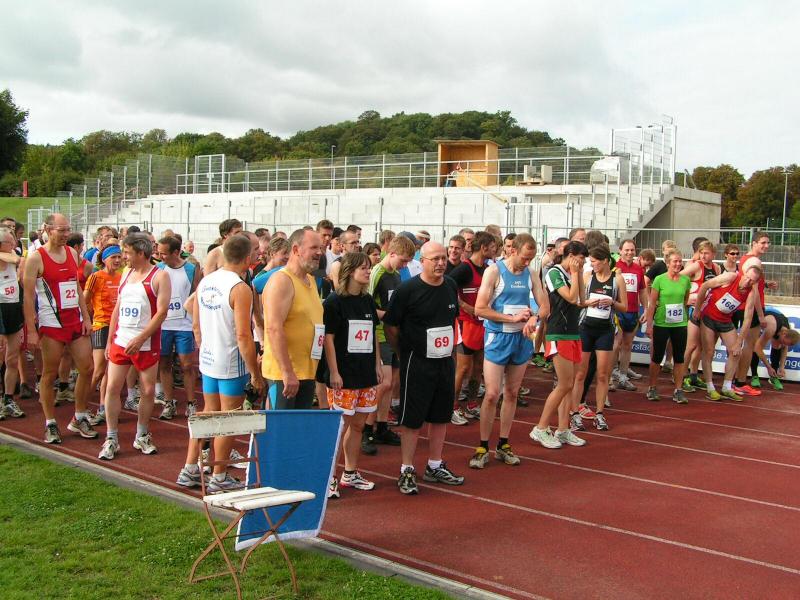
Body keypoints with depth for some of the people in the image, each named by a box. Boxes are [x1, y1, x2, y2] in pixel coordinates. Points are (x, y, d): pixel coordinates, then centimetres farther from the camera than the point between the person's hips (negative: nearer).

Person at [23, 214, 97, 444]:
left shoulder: (72, 253, 9)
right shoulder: (36, 258, -9)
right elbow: (28, 297, -10)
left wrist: (86, 318, 8)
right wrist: (31, 330, -14)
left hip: (75, 322, 6)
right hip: (51, 325, -6)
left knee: (87, 368, 5)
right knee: (50, 374, 3)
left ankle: (79, 419, 19)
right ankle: (50, 424, 14)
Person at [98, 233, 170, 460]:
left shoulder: (159, 276, -8)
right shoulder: (126, 274, 12)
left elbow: (162, 312, -15)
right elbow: (117, 309, 16)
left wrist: (140, 339, -20)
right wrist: (110, 341, 13)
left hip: (146, 345, -5)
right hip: (120, 342, 5)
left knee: (148, 391, 4)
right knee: (112, 388, 1)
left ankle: (142, 437, 21)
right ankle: (111, 439, 11)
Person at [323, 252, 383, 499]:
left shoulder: (368, 300, 11)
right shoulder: (334, 301, -9)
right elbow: (328, 338, -11)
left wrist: (377, 365, 13)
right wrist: (334, 372, -14)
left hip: (366, 374, 7)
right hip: (343, 376, -7)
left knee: (357, 424, 12)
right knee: (340, 426, -4)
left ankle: (350, 474, 24)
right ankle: (328, 477, 6)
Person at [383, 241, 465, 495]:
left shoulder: (451, 286, 5)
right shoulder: (407, 290, -13)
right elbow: (390, 327, -6)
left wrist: (450, 348, 13)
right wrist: (405, 352, 1)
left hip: (445, 361, 6)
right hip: (417, 364, -6)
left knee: (440, 416, 13)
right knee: (412, 419, 0)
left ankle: (434, 467, 27)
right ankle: (407, 471, 11)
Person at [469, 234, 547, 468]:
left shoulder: (531, 274, 5)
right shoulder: (494, 271, -10)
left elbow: (544, 305, 6)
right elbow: (479, 309, -14)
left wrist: (533, 318, -17)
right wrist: (513, 318, -18)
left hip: (522, 339, 5)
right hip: (498, 338, -5)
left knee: (512, 393, 11)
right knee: (492, 394, -7)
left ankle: (503, 445, 22)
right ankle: (483, 447, 5)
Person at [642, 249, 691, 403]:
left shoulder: (686, 280, 2)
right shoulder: (659, 280, -7)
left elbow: (686, 300, 16)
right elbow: (652, 304, -5)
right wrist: (649, 324, -7)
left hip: (680, 324, 3)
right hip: (661, 324, -3)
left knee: (679, 358, 5)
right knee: (657, 357, 5)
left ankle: (678, 390, 13)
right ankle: (652, 388, 18)